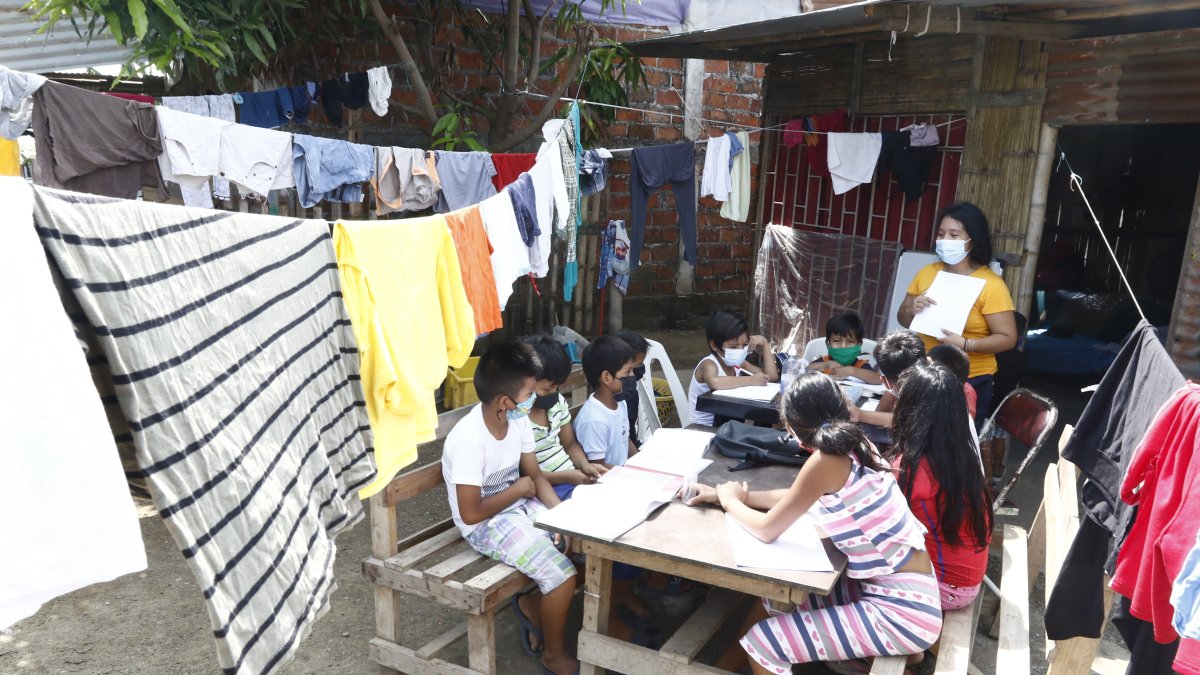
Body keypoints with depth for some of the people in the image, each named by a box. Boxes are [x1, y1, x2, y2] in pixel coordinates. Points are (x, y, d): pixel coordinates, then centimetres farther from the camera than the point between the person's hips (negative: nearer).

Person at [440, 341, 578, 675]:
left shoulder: (517, 420, -5)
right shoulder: (469, 439, -29)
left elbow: (535, 475, 5)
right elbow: (471, 513, -25)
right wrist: (520, 489, -14)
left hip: (521, 507, 8)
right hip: (486, 524, -8)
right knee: (562, 575, -19)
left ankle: (532, 603, 19)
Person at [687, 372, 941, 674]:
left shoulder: (826, 461, -22)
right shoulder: (851, 446, 2)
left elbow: (767, 530, -14)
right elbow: (797, 497, 16)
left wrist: (730, 501, 4)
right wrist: (740, 496, 15)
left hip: (903, 611, -9)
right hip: (900, 591, 9)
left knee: (762, 644, -9)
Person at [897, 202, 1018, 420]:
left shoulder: (991, 284, -11)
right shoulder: (927, 272, 3)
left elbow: (1008, 338, -12)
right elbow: (902, 319, 10)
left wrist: (965, 344, -25)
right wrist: (912, 311, -12)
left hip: (970, 382, -4)